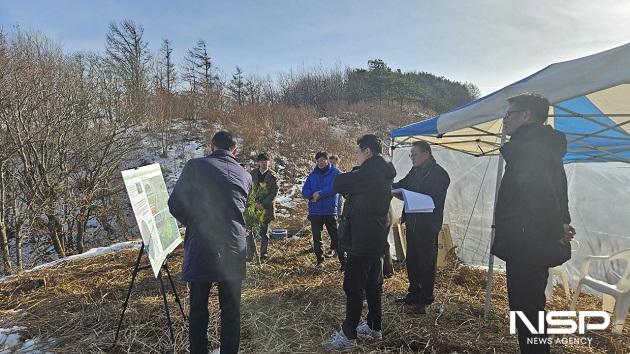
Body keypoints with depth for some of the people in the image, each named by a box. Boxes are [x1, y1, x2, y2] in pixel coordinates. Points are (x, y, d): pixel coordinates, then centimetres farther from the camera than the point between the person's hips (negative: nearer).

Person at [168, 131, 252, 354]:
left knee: (198, 309, 12)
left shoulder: (195, 166, -3)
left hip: (201, 248, -2)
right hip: (234, 250, 3)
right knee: (231, 309, 12)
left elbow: (175, 205, 0)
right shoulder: (245, 176, 9)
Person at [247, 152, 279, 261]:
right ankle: (250, 254, 10)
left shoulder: (272, 175, -1)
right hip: (252, 206, 1)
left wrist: (263, 204, -16)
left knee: (264, 232, 9)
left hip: (266, 207, -1)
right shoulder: (252, 173, 4)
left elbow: (274, 192, -6)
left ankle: (263, 253, 21)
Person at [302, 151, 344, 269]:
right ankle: (320, 261, 23)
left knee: (335, 236, -2)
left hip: (330, 211, -4)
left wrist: (319, 194, -16)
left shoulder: (335, 173, -3)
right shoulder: (312, 175, 10)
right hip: (315, 211, 4)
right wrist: (313, 195, -14)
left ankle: (343, 262, 6)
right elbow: (304, 190, 6)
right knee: (316, 238, 10)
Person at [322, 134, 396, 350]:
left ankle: (348, 335, 6)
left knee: (353, 285, -2)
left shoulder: (368, 172, -18)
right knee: (373, 283, 16)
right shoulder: (384, 173, 13)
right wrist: (354, 176, 4)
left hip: (362, 239, -10)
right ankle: (374, 327, 27)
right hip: (378, 238, 10)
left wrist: (351, 174, 6)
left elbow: (339, 185, -12)